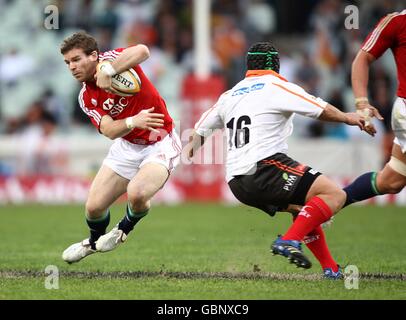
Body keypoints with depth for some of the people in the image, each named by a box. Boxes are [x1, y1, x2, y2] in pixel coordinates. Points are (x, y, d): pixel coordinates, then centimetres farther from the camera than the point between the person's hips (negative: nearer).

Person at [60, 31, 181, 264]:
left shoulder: (111, 60, -15)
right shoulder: (86, 98, -2)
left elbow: (142, 51, -38)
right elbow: (110, 131, -17)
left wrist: (108, 71, -41)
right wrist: (133, 121, -38)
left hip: (161, 144, -6)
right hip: (127, 147, 6)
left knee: (137, 194, -30)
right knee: (94, 206, 1)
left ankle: (124, 229, 5)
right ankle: (94, 241, 37)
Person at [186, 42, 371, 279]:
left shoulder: (229, 95, 20)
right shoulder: (278, 87, 1)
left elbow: (201, 129, 31)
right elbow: (322, 110, 1)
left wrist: (192, 145, 51)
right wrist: (348, 118, 19)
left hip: (237, 183, 8)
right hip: (265, 168, -8)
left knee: (304, 208, 25)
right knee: (335, 195, -13)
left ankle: (331, 268, 17)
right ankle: (290, 240, -28)